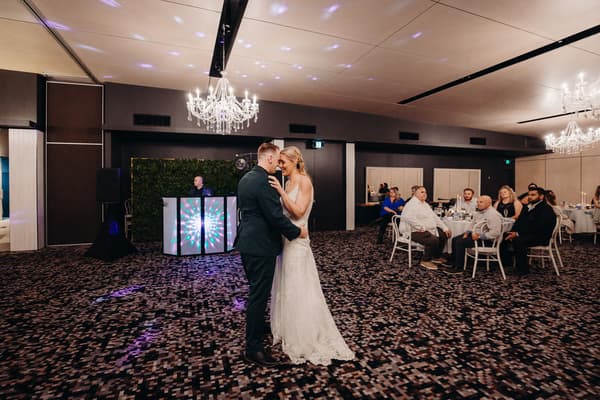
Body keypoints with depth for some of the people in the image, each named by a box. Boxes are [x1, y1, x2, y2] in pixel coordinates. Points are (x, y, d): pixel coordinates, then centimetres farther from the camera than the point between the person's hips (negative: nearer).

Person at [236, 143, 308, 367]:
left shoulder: (246, 178, 11)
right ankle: (253, 348, 15)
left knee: (256, 292, 25)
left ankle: (257, 327, 45)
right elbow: (276, 216, -22)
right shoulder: (263, 181, -20)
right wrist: (297, 232, -8)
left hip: (248, 242, 10)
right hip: (261, 246, -10)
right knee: (259, 295, 1)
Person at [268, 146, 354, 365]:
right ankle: (288, 332, 35)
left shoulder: (304, 181, -11)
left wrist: (281, 191, -22)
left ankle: (305, 339, 21)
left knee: (298, 290, 2)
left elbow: (298, 212, -20)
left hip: (296, 241, -8)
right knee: (285, 287, 16)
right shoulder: (287, 183, 12)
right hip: (284, 238, 8)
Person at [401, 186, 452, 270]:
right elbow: (407, 217, -33)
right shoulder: (412, 204, -15)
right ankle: (425, 260, -9)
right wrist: (422, 227, -28)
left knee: (444, 235, 11)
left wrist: (445, 228, 11)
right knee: (434, 239, -29)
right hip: (416, 232, -11)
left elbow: (435, 217, 20)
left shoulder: (425, 204, 18)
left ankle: (436, 257, 26)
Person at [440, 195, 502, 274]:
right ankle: (453, 263, 13)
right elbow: (473, 225, 22)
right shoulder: (479, 213, 11)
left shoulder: (493, 215, -19)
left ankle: (458, 268, -11)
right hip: (474, 234, 10)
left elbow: (495, 233, -28)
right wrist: (467, 232, 5)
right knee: (455, 239, 5)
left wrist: (479, 236, -25)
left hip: (485, 239, -10)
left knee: (460, 242, -20)